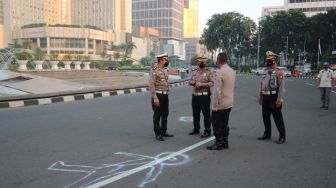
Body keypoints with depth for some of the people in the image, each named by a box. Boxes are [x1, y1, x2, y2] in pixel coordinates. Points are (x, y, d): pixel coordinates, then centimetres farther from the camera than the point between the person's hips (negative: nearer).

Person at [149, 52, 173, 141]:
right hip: (158, 95, -8)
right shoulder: (154, 70, -14)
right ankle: (157, 134, 11)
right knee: (157, 115, 1)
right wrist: (155, 98, -22)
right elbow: (151, 85, -19)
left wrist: (166, 94, 15)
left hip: (165, 95, 9)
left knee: (165, 114, 14)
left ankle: (163, 131, 27)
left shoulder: (163, 70, 13)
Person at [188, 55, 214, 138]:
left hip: (204, 96, -6)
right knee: (195, 113, 15)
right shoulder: (194, 71, 12)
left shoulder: (208, 72, -5)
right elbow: (190, 81, 12)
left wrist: (201, 84, -20)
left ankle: (207, 131, 7)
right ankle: (196, 129, 29)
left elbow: (212, 83, -13)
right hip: (195, 95, 6)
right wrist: (194, 82, -10)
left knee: (206, 114, -2)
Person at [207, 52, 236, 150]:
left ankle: (218, 144, 10)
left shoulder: (219, 72, -19)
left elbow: (217, 90, -20)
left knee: (217, 124, 4)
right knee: (225, 123, 16)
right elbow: (232, 87, 11)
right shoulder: (232, 71, 6)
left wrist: (215, 105, -17)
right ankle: (225, 142, 23)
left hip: (220, 104, -8)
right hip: (229, 103, 8)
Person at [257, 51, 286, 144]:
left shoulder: (279, 72, -9)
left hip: (274, 97, -7)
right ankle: (267, 134, 29)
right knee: (265, 116, 14)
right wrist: (260, 97, 16)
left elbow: (281, 87, -15)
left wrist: (279, 100, -20)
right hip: (265, 97, 7)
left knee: (278, 118, -2)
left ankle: (282, 136, 7)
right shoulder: (265, 71, 13)